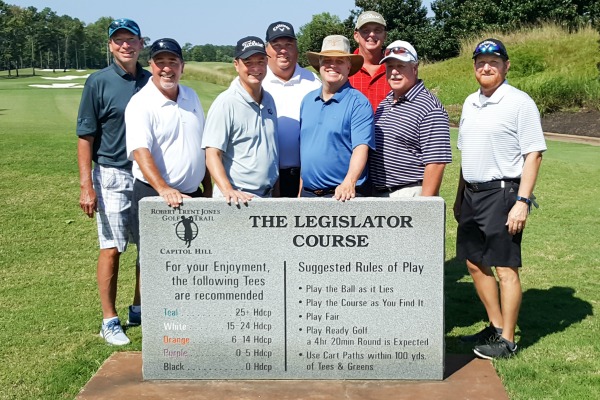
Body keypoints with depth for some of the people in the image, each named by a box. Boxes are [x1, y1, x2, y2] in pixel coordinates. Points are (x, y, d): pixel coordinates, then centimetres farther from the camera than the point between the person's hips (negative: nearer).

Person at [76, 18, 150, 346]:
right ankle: (109, 321, 9)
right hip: (112, 175, -4)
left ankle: (139, 310, 24)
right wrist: (86, 185, -13)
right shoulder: (98, 82, -4)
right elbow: (85, 137, -5)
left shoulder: (151, 82, 7)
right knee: (112, 249, -1)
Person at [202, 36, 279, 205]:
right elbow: (213, 155, -17)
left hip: (267, 196, 6)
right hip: (237, 198, -6)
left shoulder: (268, 100, 9)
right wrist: (228, 190, -30)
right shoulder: (226, 103, -12)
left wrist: (277, 191, 14)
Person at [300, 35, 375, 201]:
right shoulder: (307, 100, 12)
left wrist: (349, 182, -32)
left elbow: (361, 147, -17)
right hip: (307, 192, 5)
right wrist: (300, 189, 12)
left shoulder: (359, 103, -6)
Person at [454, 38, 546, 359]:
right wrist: (460, 196, 19)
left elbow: (533, 154, -12)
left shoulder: (519, 102, -9)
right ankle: (495, 326, 29)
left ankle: (507, 340, 9)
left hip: (502, 192, -8)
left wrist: (522, 201, -19)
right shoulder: (470, 103, 14)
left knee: (505, 267, -2)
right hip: (472, 193, 8)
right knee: (475, 263, 14)